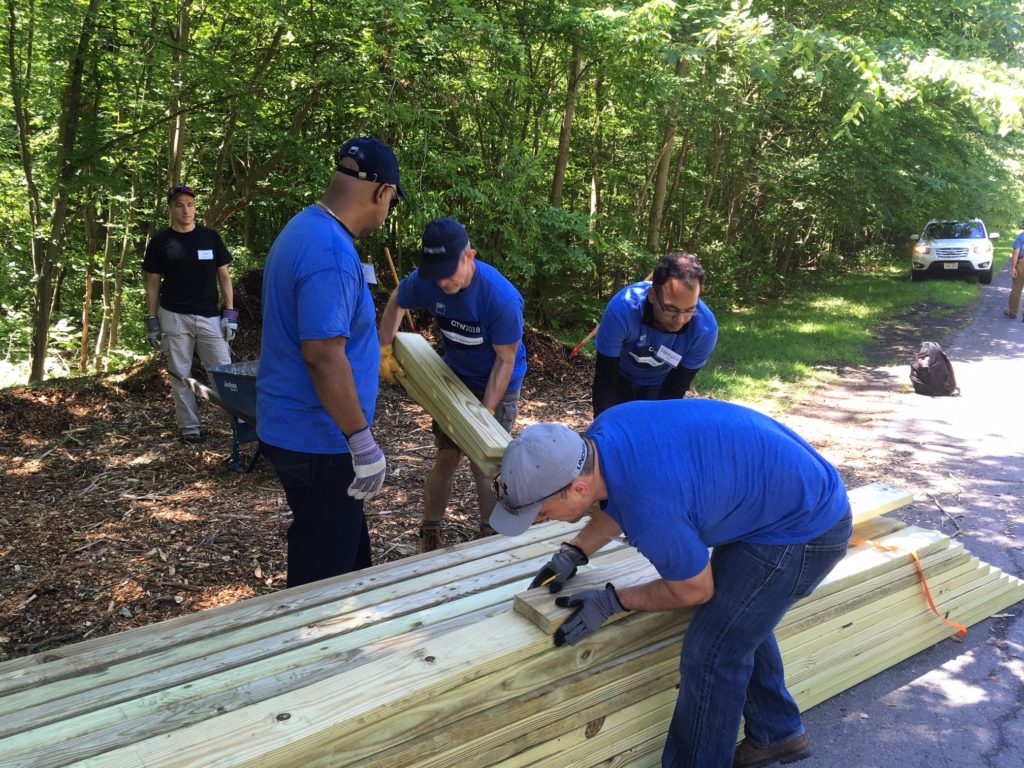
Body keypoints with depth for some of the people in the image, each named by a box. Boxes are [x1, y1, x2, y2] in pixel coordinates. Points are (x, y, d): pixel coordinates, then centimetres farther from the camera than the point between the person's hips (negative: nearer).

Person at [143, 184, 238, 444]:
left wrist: (230, 312, -1)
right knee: (180, 375, 5)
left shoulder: (210, 237, 4)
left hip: (210, 316, 0)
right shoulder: (160, 242, 1)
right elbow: (153, 283, 5)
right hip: (174, 317, 0)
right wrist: (151, 319, 0)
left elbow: (223, 276, 7)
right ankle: (190, 427, 14)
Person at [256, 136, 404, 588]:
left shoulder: (303, 229, 9)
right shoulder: (332, 253, -24)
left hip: (290, 427, 10)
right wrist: (363, 443, -23)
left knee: (347, 550, 24)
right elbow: (323, 357, -29)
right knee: (324, 570, 7)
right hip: (318, 443, -10)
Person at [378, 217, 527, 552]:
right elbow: (395, 303, 3)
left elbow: (505, 360, -23)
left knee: (484, 465, -5)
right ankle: (430, 535, 23)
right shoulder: (424, 280, -21)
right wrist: (384, 350, -6)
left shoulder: (501, 297, -34)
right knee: (447, 457, 5)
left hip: (498, 386, -4)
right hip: (456, 377, 4)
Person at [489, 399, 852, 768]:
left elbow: (695, 590, -15)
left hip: (804, 530, -9)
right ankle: (777, 735, 45)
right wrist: (574, 552, 3)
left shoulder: (650, 513, -36)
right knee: (738, 618, 25)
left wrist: (610, 602, -9)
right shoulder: (602, 432, -12)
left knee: (710, 655, -1)